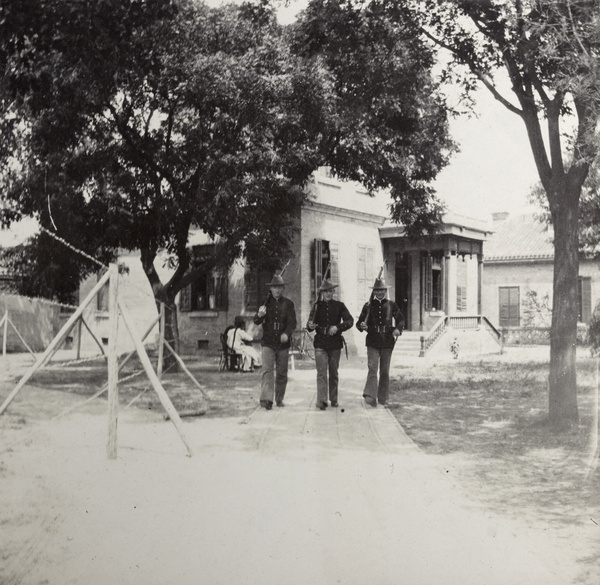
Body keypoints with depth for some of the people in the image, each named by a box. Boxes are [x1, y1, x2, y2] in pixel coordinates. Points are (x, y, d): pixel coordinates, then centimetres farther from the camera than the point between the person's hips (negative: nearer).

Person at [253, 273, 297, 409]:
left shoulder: (288, 304, 6)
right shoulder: (265, 302, 6)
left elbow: (292, 322, -2)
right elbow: (257, 322, 2)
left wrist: (287, 333, -22)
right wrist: (259, 315, -22)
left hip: (283, 343, 1)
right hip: (268, 342, -1)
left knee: (282, 373, 8)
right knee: (267, 371, -13)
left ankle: (279, 399, 22)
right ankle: (266, 399, -19)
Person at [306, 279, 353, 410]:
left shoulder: (339, 306, 6)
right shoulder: (317, 306, 7)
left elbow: (350, 320, -2)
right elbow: (310, 324, 6)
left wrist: (337, 327, -17)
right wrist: (310, 326, -18)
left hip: (335, 344, 1)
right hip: (320, 343, -1)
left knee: (334, 373, 10)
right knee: (321, 373, -10)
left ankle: (334, 400, 21)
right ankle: (321, 401, -14)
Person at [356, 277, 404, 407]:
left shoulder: (391, 305, 8)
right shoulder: (368, 305, 6)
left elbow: (400, 319, 12)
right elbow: (359, 322, 7)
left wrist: (398, 329, -9)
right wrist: (361, 325, -17)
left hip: (387, 342, 1)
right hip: (372, 342, -1)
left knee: (385, 371, 7)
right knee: (372, 368, -14)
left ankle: (382, 398, 17)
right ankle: (370, 396, -21)